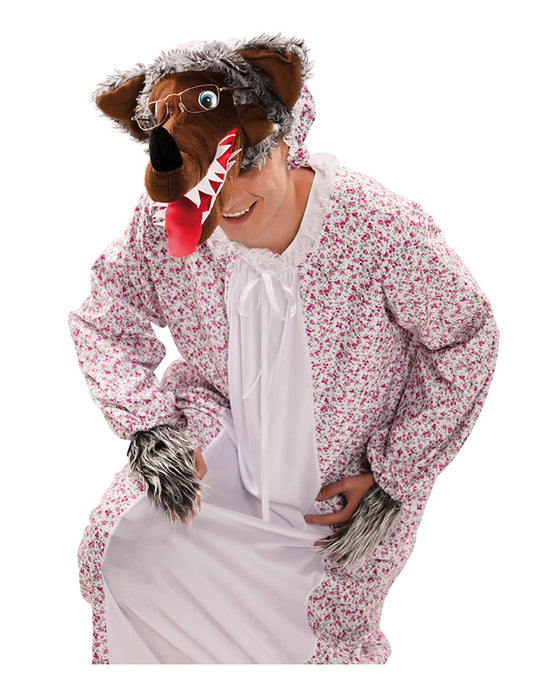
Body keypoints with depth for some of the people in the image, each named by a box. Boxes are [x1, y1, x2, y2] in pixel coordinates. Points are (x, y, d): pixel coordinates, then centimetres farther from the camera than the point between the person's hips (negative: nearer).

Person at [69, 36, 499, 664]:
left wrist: (392, 476, -13)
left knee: (327, 619, -6)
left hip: (346, 470, -2)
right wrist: (153, 429, -15)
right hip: (222, 443, 3)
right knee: (122, 551, -3)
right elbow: (105, 324, -1)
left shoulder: (381, 226, -30)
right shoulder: (164, 224, -19)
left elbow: (465, 343, -14)